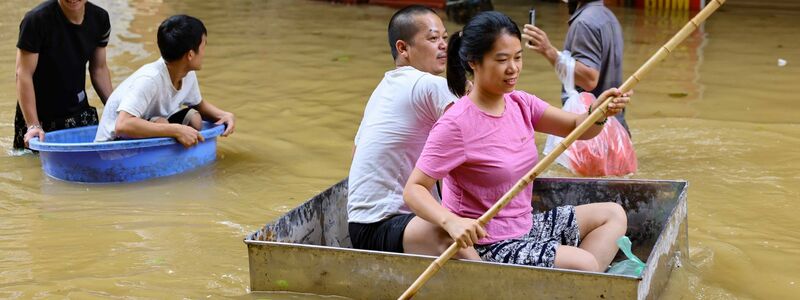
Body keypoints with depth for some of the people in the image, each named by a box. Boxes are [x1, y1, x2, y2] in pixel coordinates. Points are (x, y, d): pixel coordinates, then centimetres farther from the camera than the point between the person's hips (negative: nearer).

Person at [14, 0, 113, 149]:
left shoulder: (100, 19, -3)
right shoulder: (36, 20, -19)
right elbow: (24, 74, -19)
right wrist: (33, 125, -24)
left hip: (80, 113, 4)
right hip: (39, 116, -4)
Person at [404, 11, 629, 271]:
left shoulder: (520, 104, 1)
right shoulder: (456, 125, -22)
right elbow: (414, 189, -23)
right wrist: (450, 221, -41)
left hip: (525, 226, 9)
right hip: (486, 244, -9)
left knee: (613, 214, 12)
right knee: (584, 263, -23)